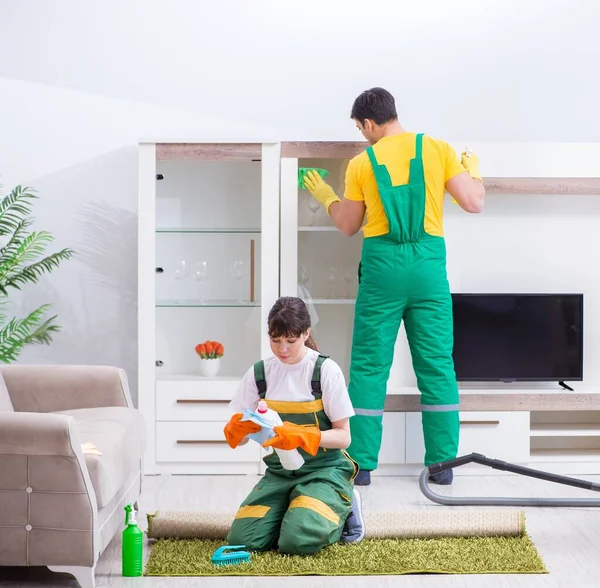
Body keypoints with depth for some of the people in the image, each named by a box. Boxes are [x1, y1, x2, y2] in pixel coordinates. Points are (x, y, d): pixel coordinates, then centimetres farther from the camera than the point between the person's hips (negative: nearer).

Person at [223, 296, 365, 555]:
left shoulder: (326, 370, -9)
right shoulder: (259, 373, 2)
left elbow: (343, 436, -9)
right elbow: (233, 439, 3)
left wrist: (301, 436, -26)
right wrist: (238, 428, -22)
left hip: (323, 469, -4)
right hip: (279, 472, 4)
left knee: (298, 541, -28)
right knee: (241, 540, -17)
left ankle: (341, 511, 5)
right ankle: (295, 509, 12)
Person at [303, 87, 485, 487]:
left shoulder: (362, 163, 4)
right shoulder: (438, 149, 3)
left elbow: (348, 226, 13)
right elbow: (474, 204, 1)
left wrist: (325, 196, 32)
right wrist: (474, 171, 22)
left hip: (382, 266, 0)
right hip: (429, 264, 1)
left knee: (369, 366, 7)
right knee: (437, 364, 7)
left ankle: (362, 464, 8)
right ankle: (443, 463, 10)